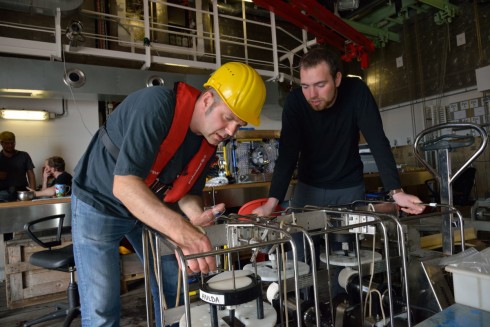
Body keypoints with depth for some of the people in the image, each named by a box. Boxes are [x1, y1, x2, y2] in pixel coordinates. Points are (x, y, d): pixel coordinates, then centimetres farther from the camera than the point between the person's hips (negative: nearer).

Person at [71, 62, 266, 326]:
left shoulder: (210, 138, -9)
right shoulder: (156, 105, -31)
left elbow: (189, 190, -2)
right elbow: (124, 185, -39)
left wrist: (196, 215, -25)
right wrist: (182, 231, -51)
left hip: (150, 209, 6)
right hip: (100, 204, -6)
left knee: (173, 289, 10)